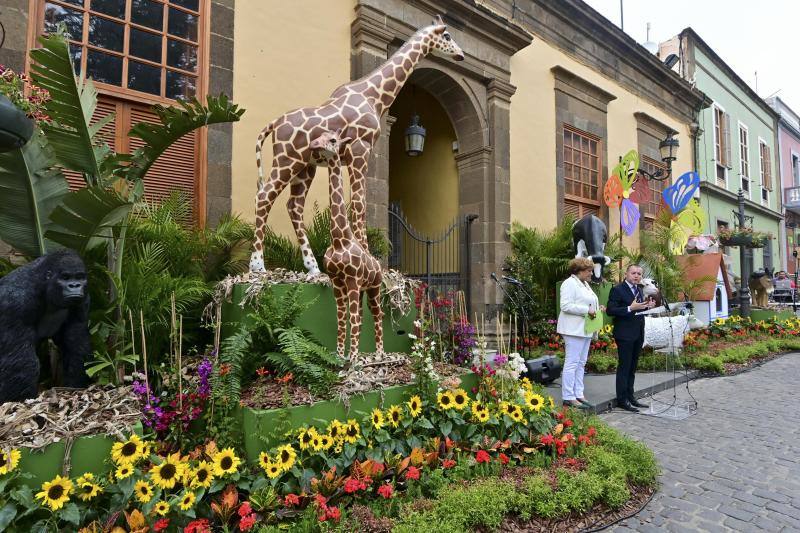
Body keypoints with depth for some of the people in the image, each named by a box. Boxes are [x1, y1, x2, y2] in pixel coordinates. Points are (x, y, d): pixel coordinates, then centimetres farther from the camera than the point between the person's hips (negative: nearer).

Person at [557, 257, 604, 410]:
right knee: (572, 363, -7)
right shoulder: (570, 283, -11)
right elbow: (565, 306, -20)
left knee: (581, 364, 12)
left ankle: (578, 395, 18)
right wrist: (587, 310, -19)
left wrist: (597, 307, 10)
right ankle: (568, 397, -2)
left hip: (585, 329, 10)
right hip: (574, 329, -10)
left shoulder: (585, 284, 20)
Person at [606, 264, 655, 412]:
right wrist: (630, 308, -25)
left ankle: (630, 397, 23)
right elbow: (610, 311, -17)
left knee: (632, 368, 14)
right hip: (625, 334, -8)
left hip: (638, 334, 8)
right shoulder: (617, 290, -10)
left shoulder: (639, 290, 15)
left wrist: (647, 306, 3)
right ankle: (622, 400, 3)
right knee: (624, 367, -3)